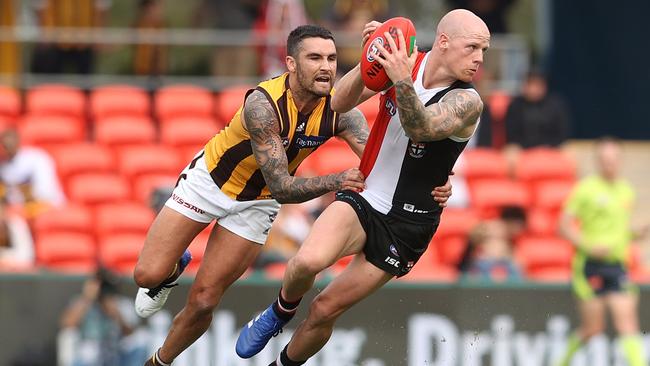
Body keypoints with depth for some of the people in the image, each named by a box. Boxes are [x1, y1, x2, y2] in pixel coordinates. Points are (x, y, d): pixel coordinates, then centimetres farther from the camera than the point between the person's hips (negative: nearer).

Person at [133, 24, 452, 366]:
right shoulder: (263, 104, -35)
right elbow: (281, 188, -35)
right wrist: (336, 181, -50)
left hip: (255, 204, 3)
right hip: (208, 181, -3)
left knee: (203, 301, 1)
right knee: (148, 274, -10)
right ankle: (173, 271, 27)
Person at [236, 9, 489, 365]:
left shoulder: (467, 103, -15)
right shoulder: (405, 62, -4)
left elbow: (421, 128, -33)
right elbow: (340, 103, -7)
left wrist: (403, 82, -51)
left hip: (405, 226, -2)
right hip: (362, 198, 2)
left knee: (325, 309, 0)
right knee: (308, 261, -28)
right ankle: (280, 312, 4)